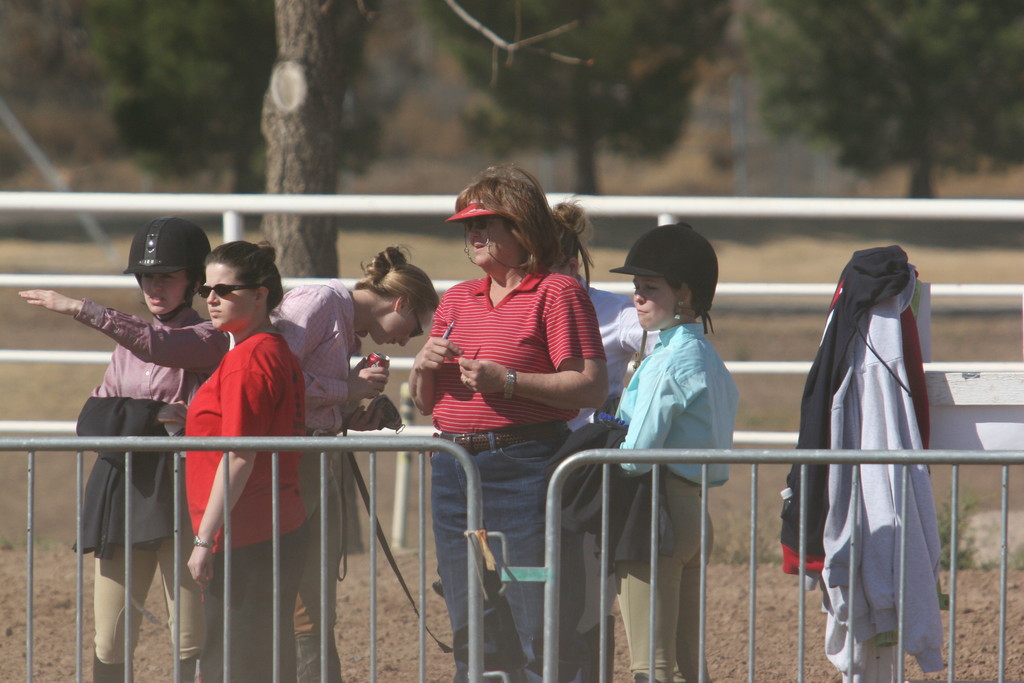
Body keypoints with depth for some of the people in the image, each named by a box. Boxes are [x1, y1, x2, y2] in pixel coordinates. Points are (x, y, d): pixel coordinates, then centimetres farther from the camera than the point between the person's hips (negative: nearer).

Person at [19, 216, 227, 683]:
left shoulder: (208, 340, -3)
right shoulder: (127, 342, 15)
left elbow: (158, 346, -23)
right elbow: (94, 418, 8)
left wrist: (79, 309, -26)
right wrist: (150, 419, -12)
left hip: (182, 493, -5)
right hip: (124, 490, 5)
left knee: (191, 639, -4)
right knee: (110, 643, 4)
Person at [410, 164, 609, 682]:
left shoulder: (556, 293, -3)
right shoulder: (457, 300, 18)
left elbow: (592, 387, -12)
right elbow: (425, 403, 23)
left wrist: (507, 380, -17)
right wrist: (424, 368, 0)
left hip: (526, 465, -7)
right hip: (454, 469, 7)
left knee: (540, 630, -8)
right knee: (469, 634, 10)